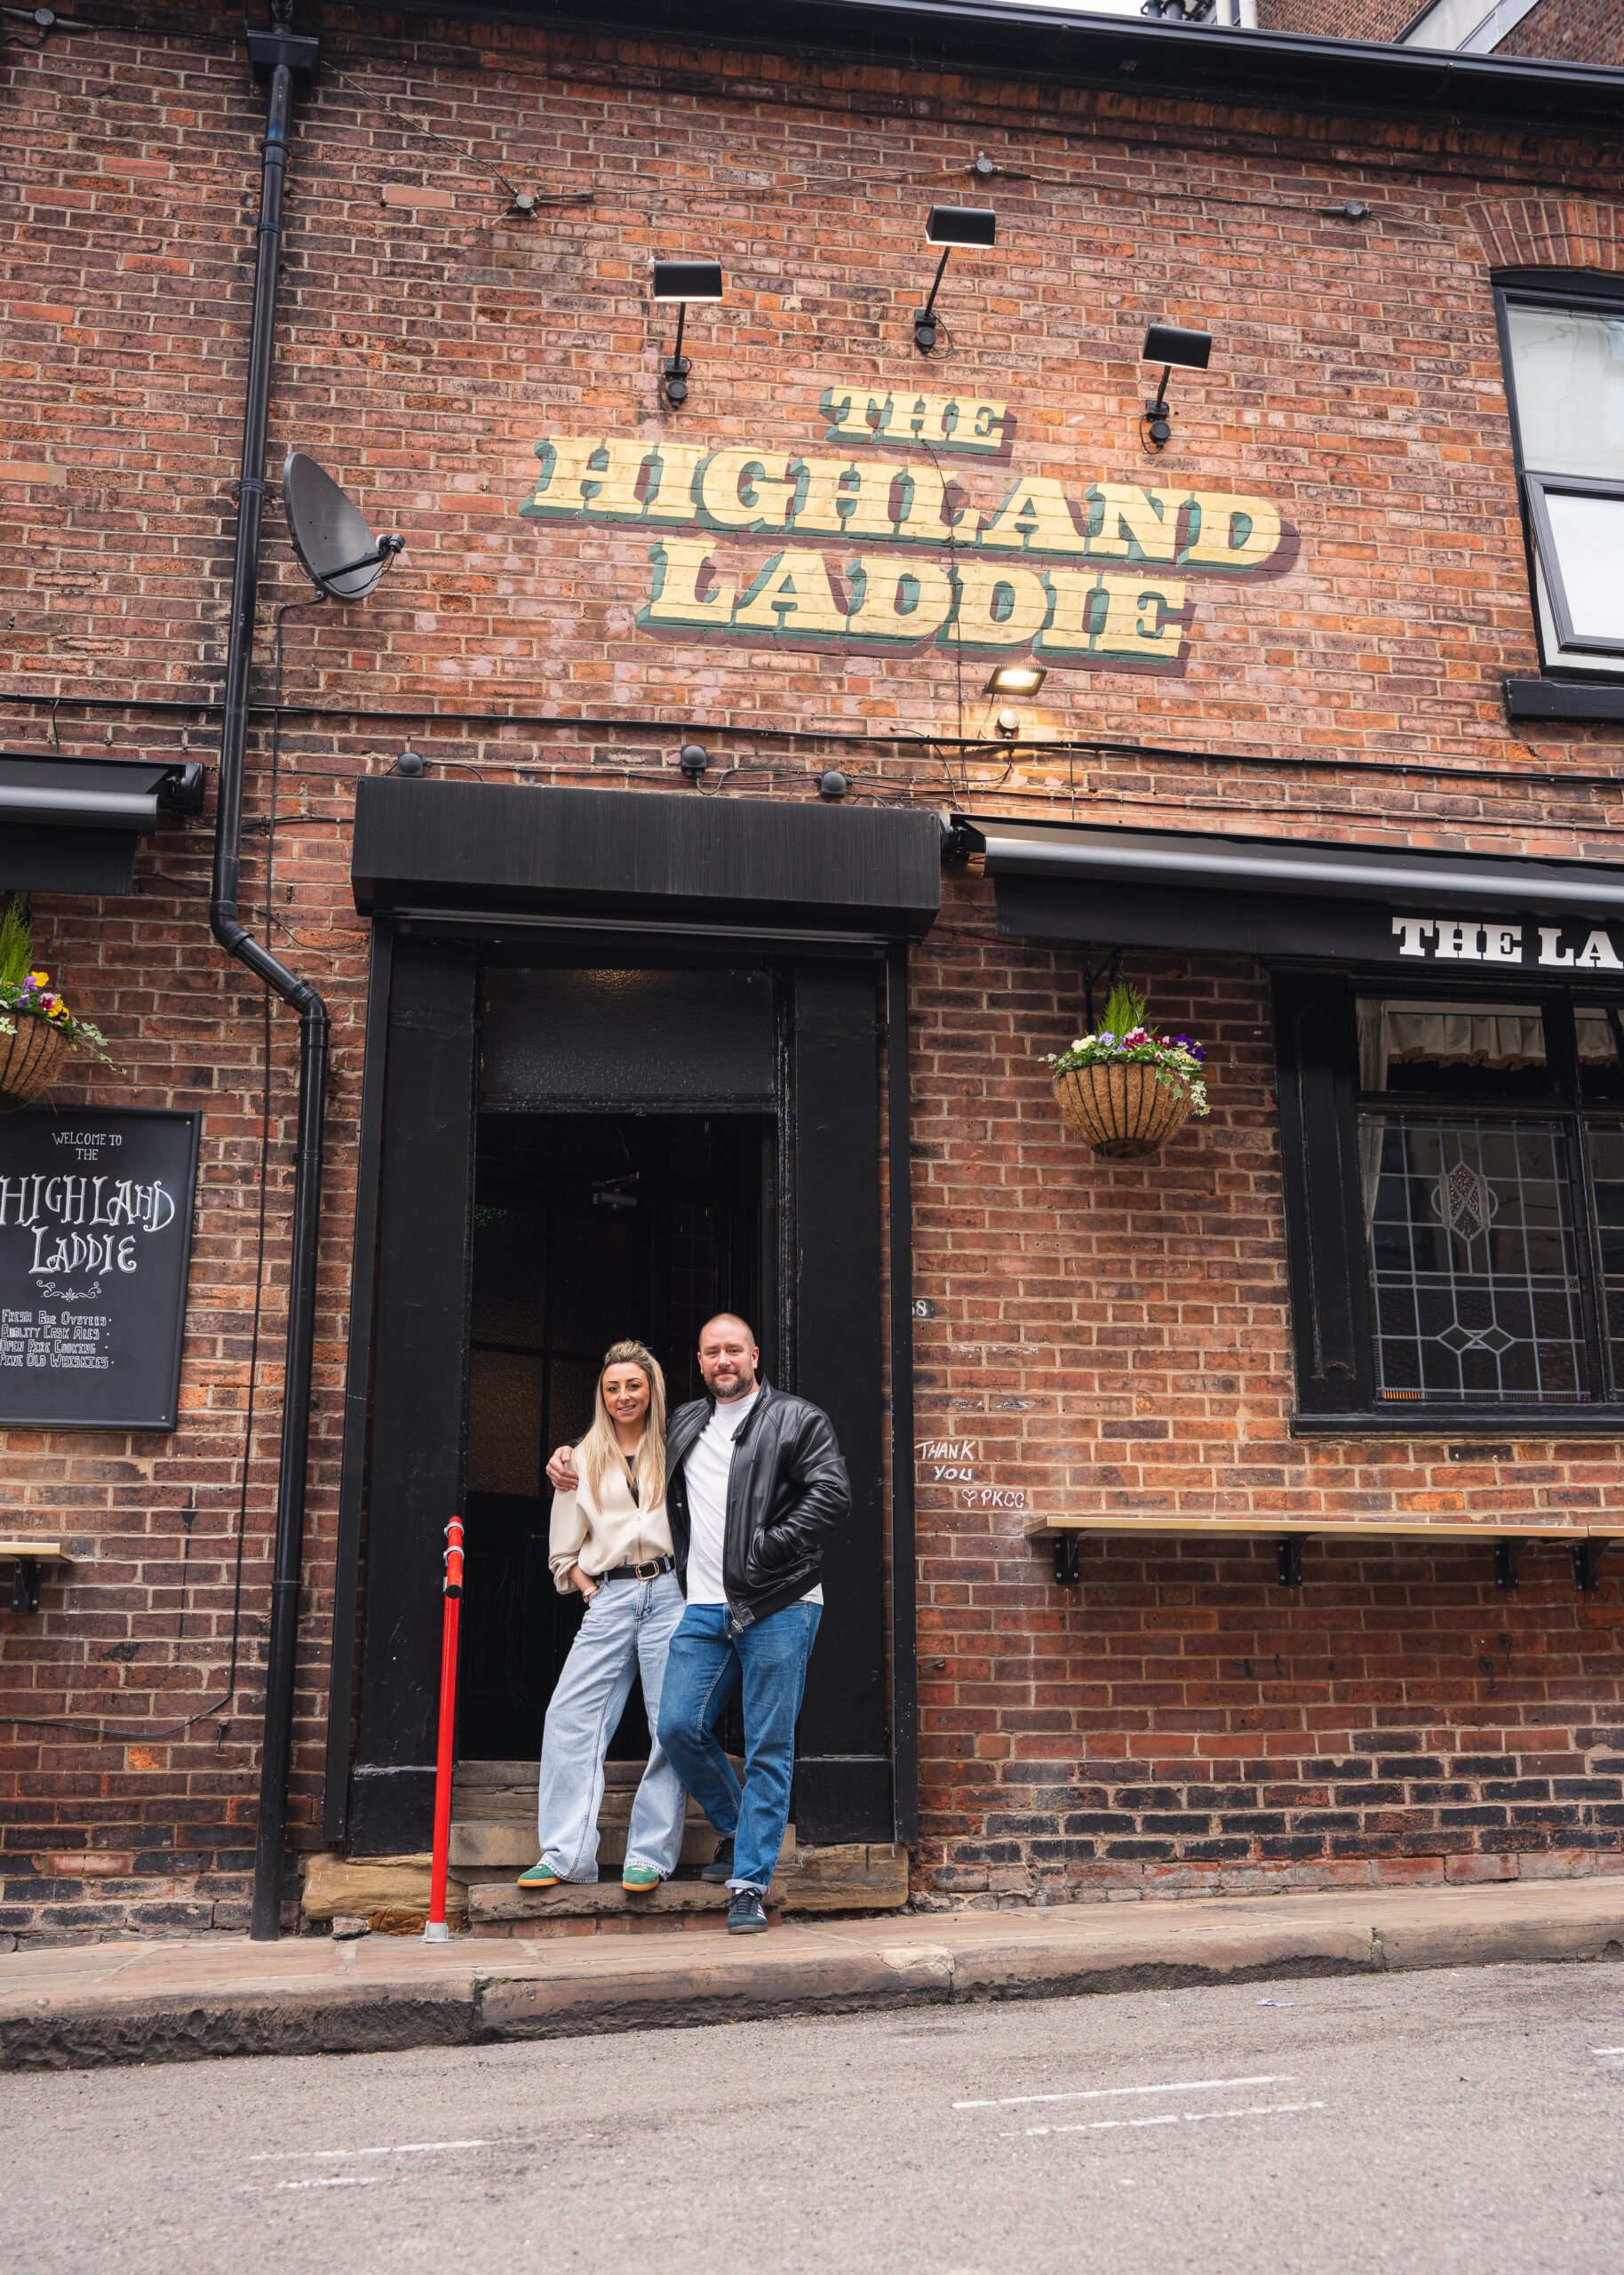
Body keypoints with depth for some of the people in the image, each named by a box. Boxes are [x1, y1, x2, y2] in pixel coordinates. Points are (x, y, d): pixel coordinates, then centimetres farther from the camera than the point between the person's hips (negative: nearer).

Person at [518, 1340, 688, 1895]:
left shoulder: (674, 1450, 10)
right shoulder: (583, 1460, 15)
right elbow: (564, 1551, 16)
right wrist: (598, 1594, 4)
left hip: (669, 1593, -2)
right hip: (609, 1599, 2)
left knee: (672, 1723, -5)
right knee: (570, 1718, -7)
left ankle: (649, 1856, 2)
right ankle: (565, 1855, -3)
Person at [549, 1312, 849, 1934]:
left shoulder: (797, 1419, 2)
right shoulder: (683, 1425, 19)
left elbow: (831, 1493, -10)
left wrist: (769, 1549, -14)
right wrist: (574, 1463, 23)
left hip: (778, 1608, -5)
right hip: (706, 1609, 5)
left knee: (768, 1747, -2)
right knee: (679, 1726, -2)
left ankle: (749, 1885, 5)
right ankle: (737, 1830, 23)